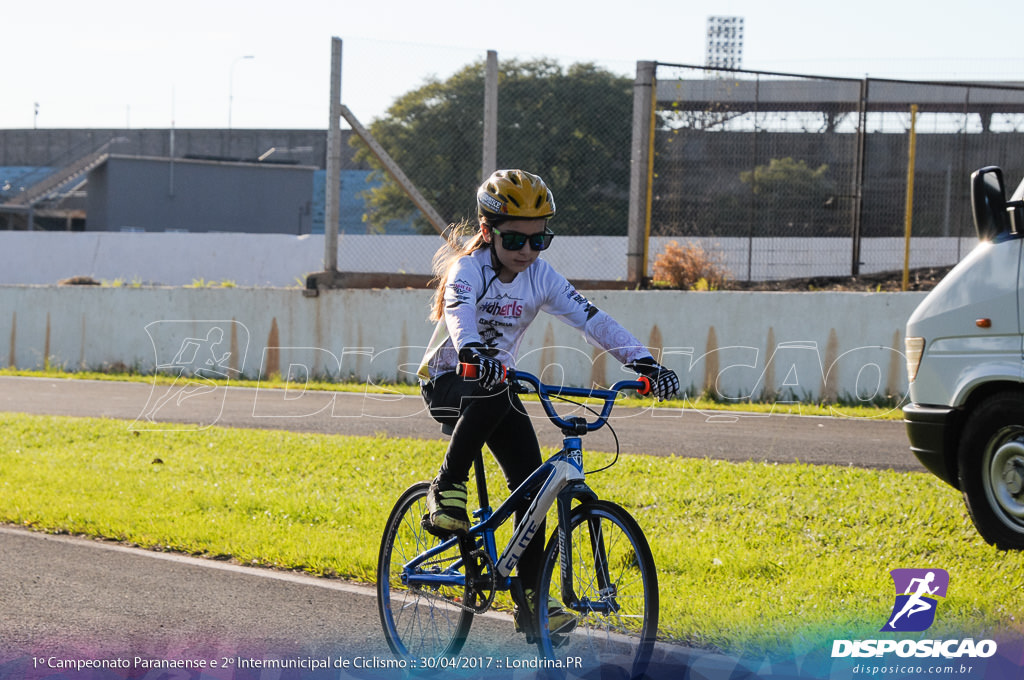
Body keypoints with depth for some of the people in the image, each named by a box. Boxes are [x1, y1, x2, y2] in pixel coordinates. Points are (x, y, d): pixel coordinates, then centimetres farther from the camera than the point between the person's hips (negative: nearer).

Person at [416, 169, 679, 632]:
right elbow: (459, 310, -42)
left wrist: (642, 361, -30)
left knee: (530, 479, -9)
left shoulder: (541, 277, -6)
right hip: (447, 381, -5)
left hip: (496, 382, 5)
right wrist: (472, 352, -65)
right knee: (491, 395, -40)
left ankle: (530, 595, -3)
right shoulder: (469, 268, -20)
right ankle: (448, 489, -22)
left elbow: (590, 319, -15)